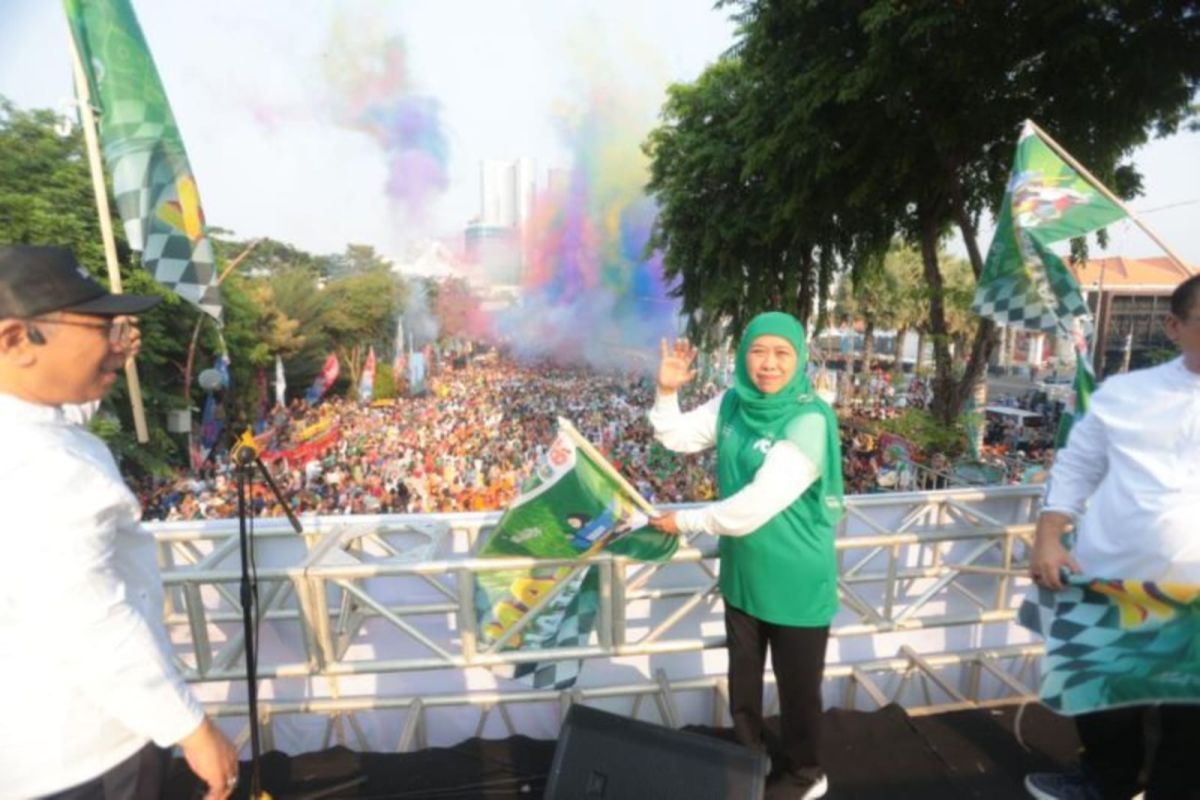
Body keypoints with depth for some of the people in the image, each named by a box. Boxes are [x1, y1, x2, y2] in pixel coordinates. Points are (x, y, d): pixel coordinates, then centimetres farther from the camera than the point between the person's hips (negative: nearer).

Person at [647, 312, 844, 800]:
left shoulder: (809, 420, -25)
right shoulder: (732, 404, -5)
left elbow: (757, 505, -29)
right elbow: (676, 437, 6)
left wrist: (685, 521, -18)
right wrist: (667, 392, -13)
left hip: (795, 579, -6)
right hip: (742, 570, 6)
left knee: (797, 686, 17)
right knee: (743, 677, 24)